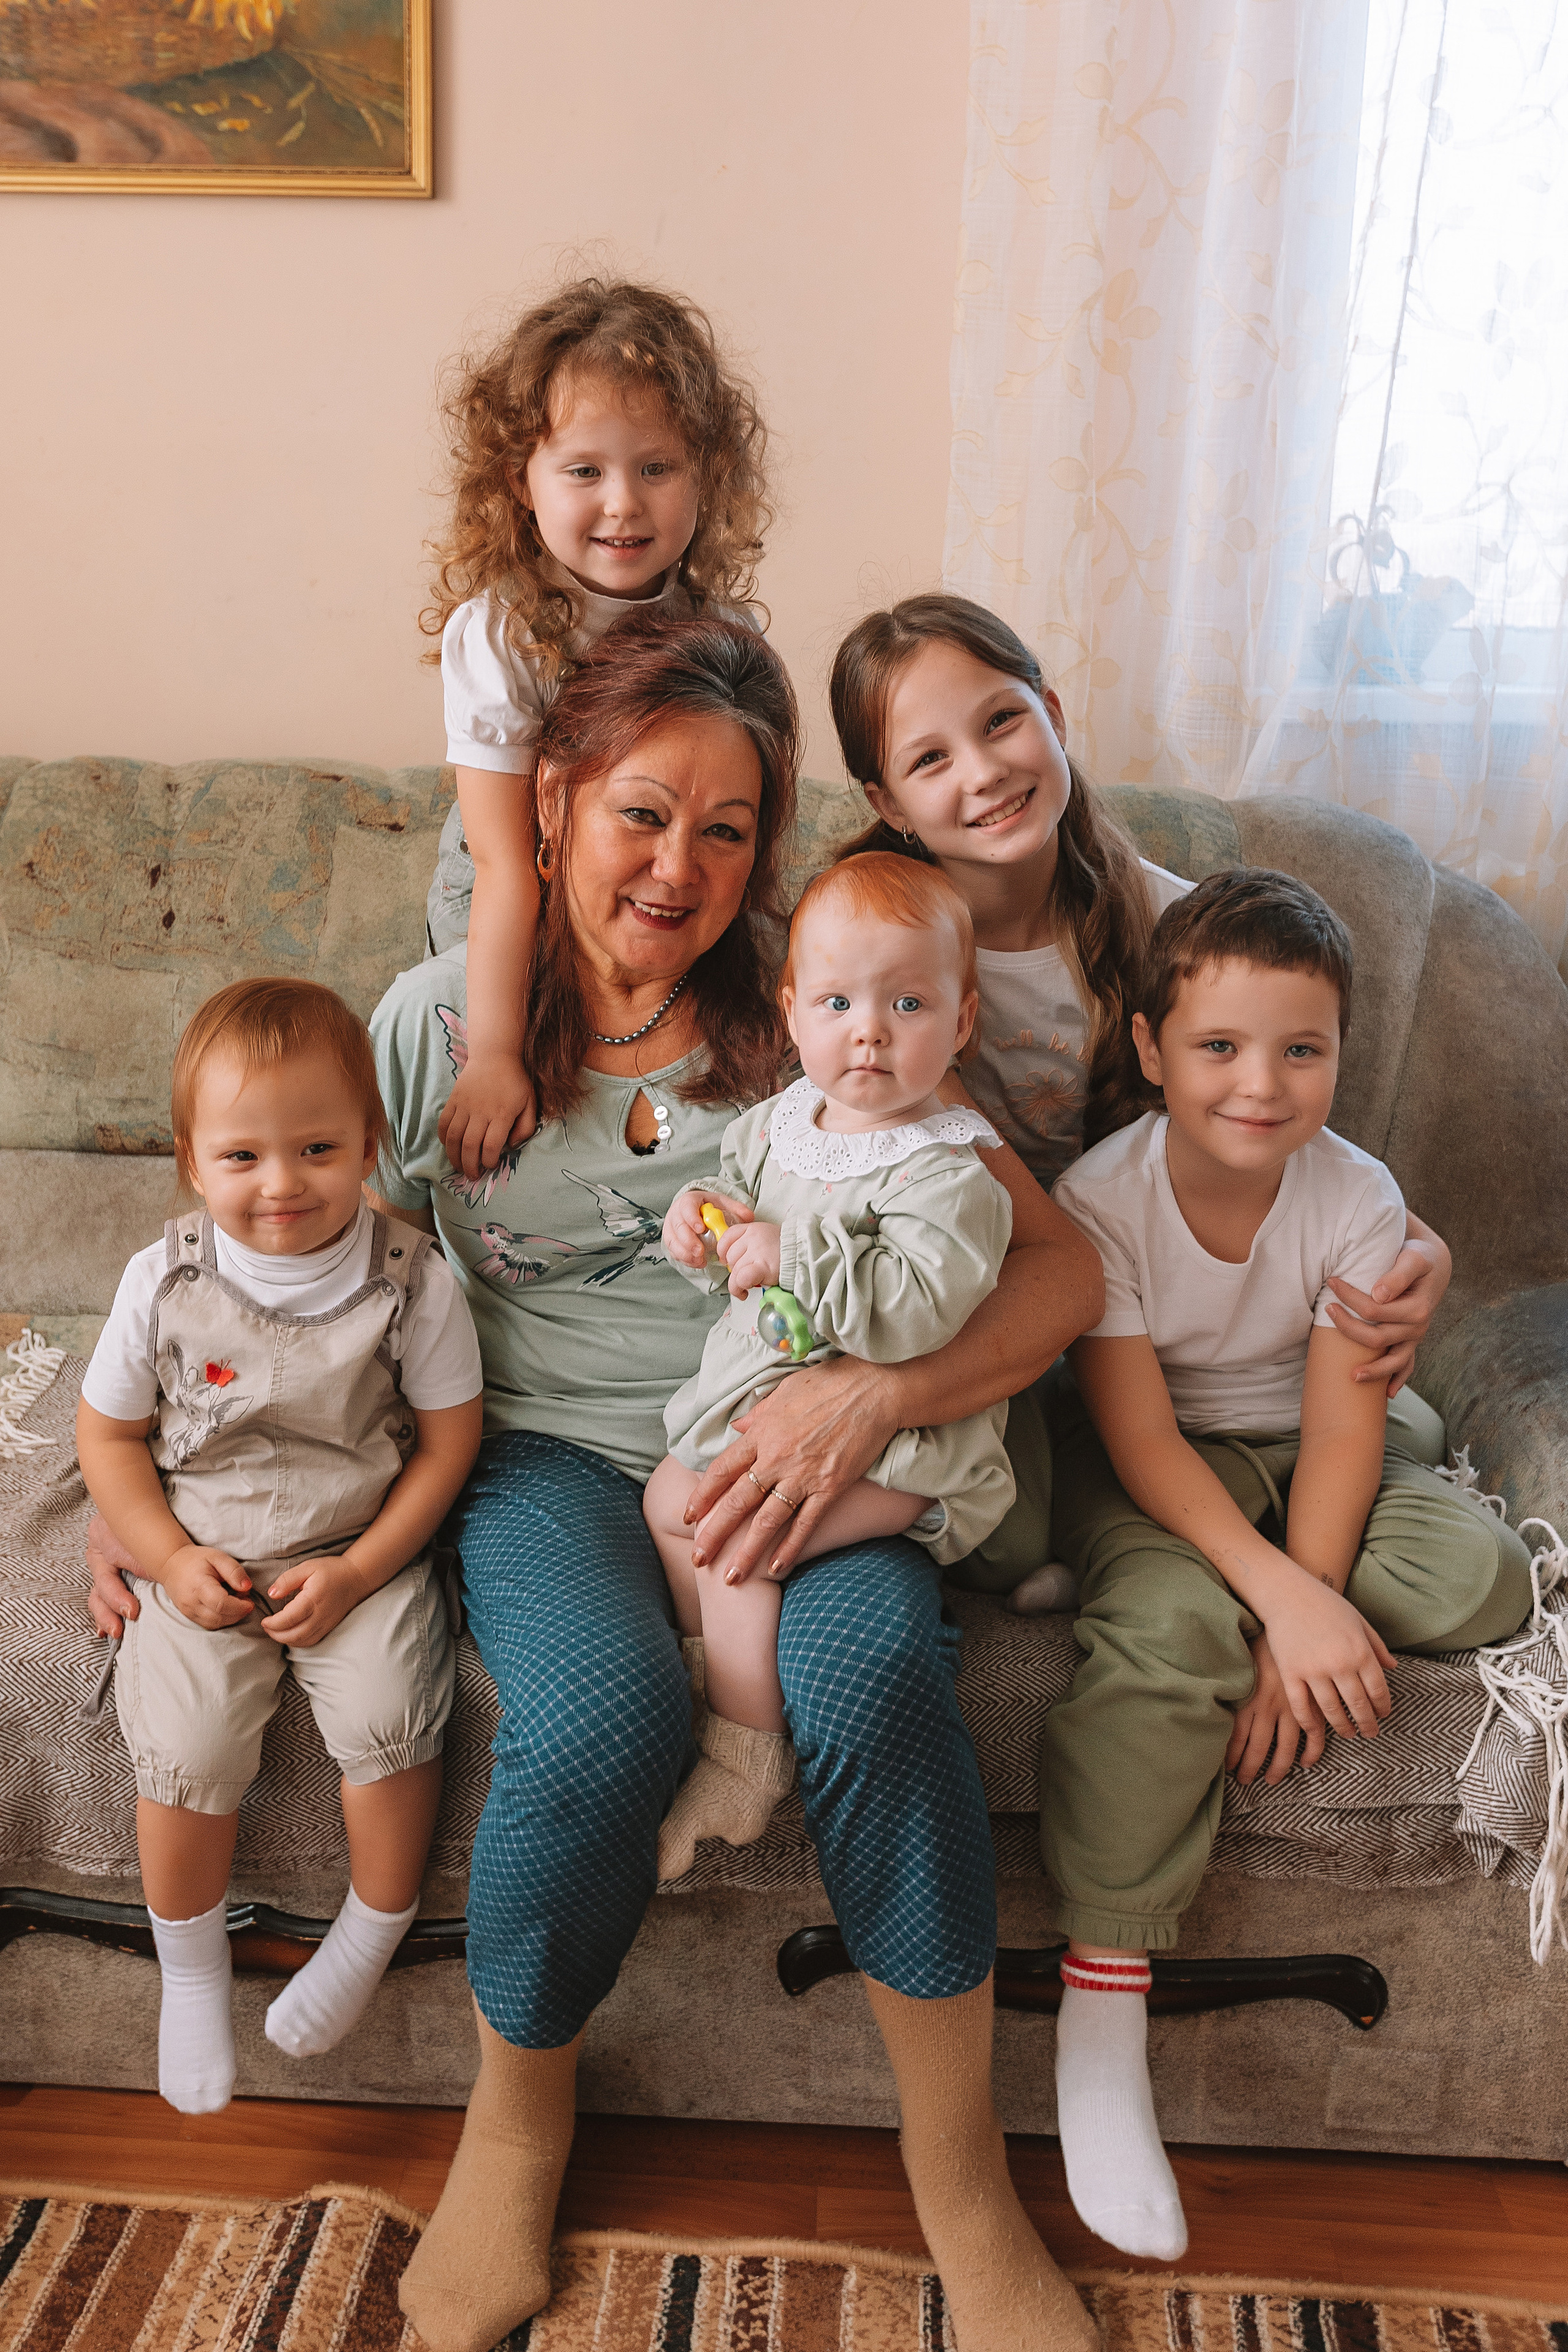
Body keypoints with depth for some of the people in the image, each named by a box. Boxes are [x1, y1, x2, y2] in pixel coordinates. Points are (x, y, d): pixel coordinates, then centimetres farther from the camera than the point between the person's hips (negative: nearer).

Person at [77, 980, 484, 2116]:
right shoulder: (163, 1281, -8)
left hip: (361, 1556, -1)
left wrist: (358, 1570, -11)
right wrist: (171, 1558, -9)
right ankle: (191, 1966, 14)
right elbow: (108, 1434, 3)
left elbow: (448, 1438, -4)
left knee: (387, 1715, -21)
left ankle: (373, 1932, 8)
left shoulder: (411, 1278, -12)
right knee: (187, 1744, -16)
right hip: (200, 1563, 1)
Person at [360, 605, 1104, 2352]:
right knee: (603, 1708, -32)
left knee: (876, 1662, -31)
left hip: (777, 1451, 0)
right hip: (548, 1456, 0)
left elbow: (1063, 1265, -4)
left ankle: (964, 2191, -7)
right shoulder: (439, 1018, 4)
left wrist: (871, 1392, -22)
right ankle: (516, 2118, 2)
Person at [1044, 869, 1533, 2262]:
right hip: (1149, 1469, -3)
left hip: (1297, 1458, 4)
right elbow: (1139, 1435, -21)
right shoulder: (1097, 1201, -18)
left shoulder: (1361, 1200, -11)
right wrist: (1277, 1598, -33)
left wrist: (1297, 1614, -27)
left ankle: (1116, 1589, -13)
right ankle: (1101, 1999, -23)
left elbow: (1339, 1427, -15)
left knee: (1487, 1578, -21)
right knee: (1171, 1624, -34)